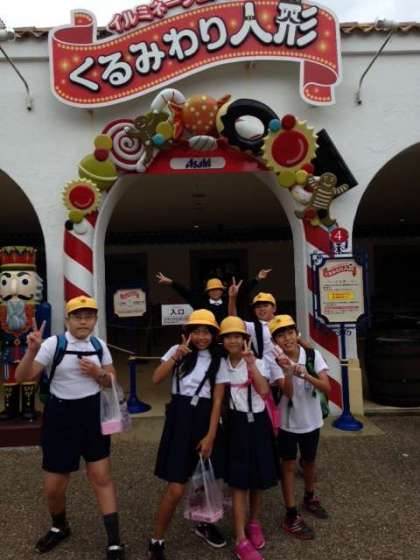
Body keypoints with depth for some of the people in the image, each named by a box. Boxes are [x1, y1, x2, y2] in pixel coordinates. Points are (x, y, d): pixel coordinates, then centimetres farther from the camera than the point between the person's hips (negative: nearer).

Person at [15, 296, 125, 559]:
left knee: (102, 477, 4)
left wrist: (98, 374, -15)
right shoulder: (54, 343, -12)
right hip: (61, 414, -2)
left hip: (92, 413, 2)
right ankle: (60, 527, 42)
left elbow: (112, 382, 6)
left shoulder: (100, 345, -1)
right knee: (54, 486, 9)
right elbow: (23, 377, -16)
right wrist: (32, 350, -32)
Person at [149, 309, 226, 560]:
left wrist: (210, 436, -8)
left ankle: (203, 524, 45)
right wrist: (177, 355, -21)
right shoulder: (178, 351, 1)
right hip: (180, 417, -2)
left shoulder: (219, 360, 2)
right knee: (176, 488, -5)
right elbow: (157, 378, -12)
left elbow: (217, 400, -2)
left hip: (205, 418, 2)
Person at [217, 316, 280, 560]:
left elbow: (264, 391, -21)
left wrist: (251, 364, -28)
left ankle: (254, 524, 35)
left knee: (259, 478, 13)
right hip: (237, 423, 0)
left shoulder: (257, 362, -5)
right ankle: (241, 540, 8)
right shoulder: (221, 365, 0)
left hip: (258, 422, 1)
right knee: (239, 481, -1)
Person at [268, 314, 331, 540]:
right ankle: (291, 516, 17)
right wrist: (287, 371, -42)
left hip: (311, 419, 2)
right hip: (287, 420, -2)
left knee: (309, 461, 21)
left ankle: (310, 498, 44)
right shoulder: (277, 360, -16)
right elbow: (288, 392, -25)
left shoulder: (313, 355, -13)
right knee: (288, 465, 5)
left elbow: (327, 388, -19)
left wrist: (306, 376, -35)